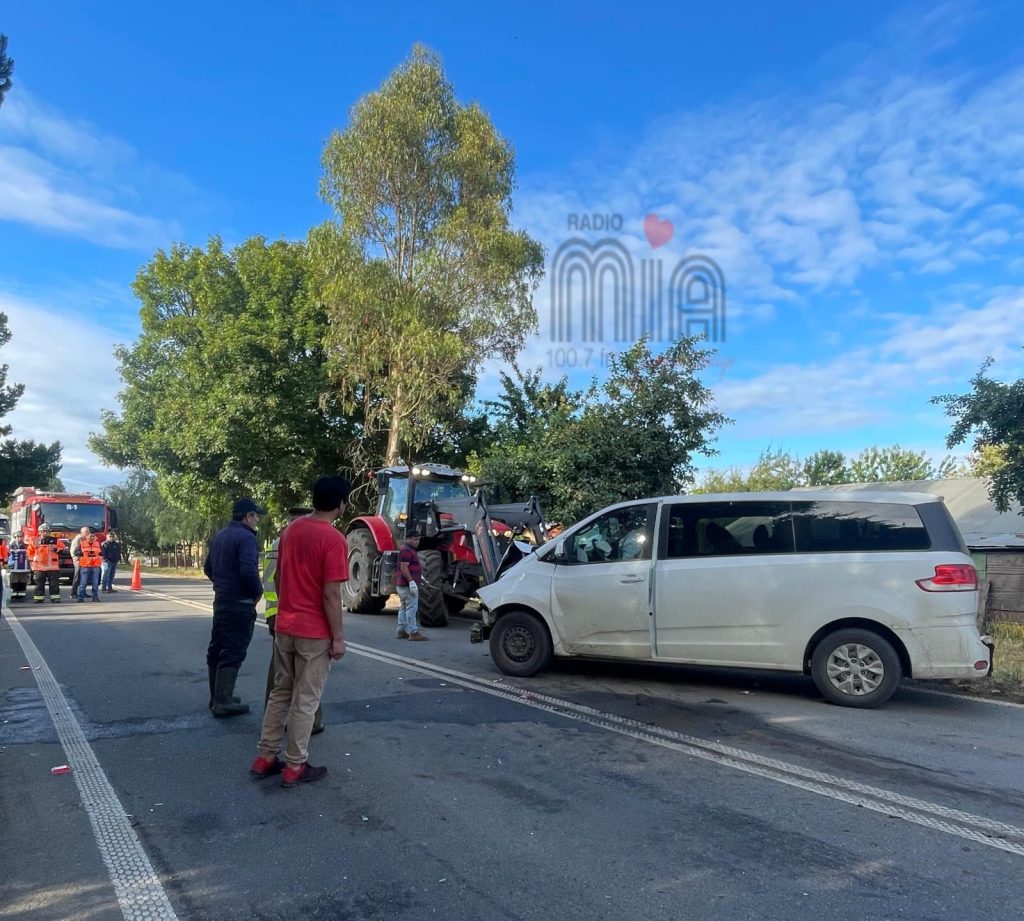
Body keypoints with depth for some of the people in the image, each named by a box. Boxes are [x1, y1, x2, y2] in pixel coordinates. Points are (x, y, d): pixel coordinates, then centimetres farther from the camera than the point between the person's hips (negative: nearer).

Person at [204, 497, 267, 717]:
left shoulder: (220, 536, 12)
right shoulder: (246, 537, -17)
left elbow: (208, 567, 20)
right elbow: (248, 571, -28)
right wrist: (258, 590, -13)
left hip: (221, 600, 9)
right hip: (240, 604, -9)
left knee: (217, 649, 15)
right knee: (232, 653, -4)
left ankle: (216, 697, 26)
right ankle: (223, 702, -2)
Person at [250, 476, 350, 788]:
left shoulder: (291, 529, 6)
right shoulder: (334, 539, -18)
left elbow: (279, 576, 14)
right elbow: (331, 594, -19)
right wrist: (338, 637, -12)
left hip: (284, 626, 7)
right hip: (315, 632, -7)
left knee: (280, 692, 18)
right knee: (305, 701, 4)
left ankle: (264, 758, 25)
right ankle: (295, 767, 14)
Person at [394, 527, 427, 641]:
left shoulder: (410, 549, 19)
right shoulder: (406, 550, -15)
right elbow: (404, 568, -23)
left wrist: (420, 574, 24)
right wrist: (411, 582, -27)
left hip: (402, 584, 11)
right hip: (407, 584, -11)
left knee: (404, 607, 13)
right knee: (412, 608, -10)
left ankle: (401, 632, 18)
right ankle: (413, 633, -9)